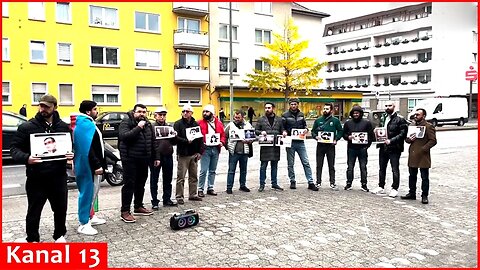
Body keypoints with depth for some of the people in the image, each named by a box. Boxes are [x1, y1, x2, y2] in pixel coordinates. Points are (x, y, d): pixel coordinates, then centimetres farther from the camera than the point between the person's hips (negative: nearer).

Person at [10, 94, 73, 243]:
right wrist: (26, 158, -23)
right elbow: (14, 148, -3)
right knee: (34, 210, 10)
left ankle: (59, 235, 35)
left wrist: (71, 154, -9)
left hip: (59, 177, 2)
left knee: (61, 208, 14)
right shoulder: (27, 127, -2)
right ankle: (32, 239, 29)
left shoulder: (64, 127, 5)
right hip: (36, 178, -2)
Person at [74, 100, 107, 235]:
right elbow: (88, 148, -25)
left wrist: (99, 164, 19)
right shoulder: (86, 124, -18)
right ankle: (84, 224, 3)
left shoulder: (85, 123, 16)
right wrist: (97, 165, -25)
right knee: (87, 192, -4)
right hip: (88, 165, -11)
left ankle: (90, 216, 32)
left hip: (91, 165, 11)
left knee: (93, 191, 20)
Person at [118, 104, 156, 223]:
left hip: (144, 160, 7)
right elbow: (123, 136, -26)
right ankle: (125, 211, 2)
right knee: (129, 185, -4)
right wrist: (138, 127, -26)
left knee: (141, 184, 15)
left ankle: (138, 207, 29)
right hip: (130, 159, -7)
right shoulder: (126, 123, -8)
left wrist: (154, 157, 14)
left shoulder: (148, 124, 12)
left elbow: (152, 141, 17)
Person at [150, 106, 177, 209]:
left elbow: (174, 142, 13)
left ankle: (167, 199, 26)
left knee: (168, 179, 14)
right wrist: (156, 158, -18)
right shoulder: (152, 127, -5)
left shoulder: (169, 126, 12)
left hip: (168, 156, 5)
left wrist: (173, 136, -8)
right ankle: (155, 202, 13)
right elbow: (152, 144, -12)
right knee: (154, 180, 4)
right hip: (156, 157, -5)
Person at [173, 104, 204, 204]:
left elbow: (200, 139, 10)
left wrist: (200, 152, 3)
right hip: (183, 154, -5)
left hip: (194, 154, 5)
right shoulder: (178, 124, -3)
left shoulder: (195, 124, 10)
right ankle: (179, 196, 7)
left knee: (194, 176, 12)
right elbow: (176, 137, -13)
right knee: (181, 177, -1)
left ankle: (193, 194, 23)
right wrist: (186, 141, -23)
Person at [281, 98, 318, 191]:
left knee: (306, 162, 0)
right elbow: (282, 126, 0)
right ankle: (292, 182, 19)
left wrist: (305, 129, -1)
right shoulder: (285, 115, 0)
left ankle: (310, 182, 4)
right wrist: (284, 131, -21)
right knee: (290, 164, 6)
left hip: (300, 142, 2)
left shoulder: (301, 114, 11)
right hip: (290, 142, -2)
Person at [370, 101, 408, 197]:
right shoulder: (382, 118, 13)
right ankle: (381, 187, 26)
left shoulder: (400, 119, -8)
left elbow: (403, 134, -14)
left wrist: (391, 140, -20)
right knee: (382, 168, 15)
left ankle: (395, 189, 12)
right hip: (383, 147, 7)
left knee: (395, 169, 2)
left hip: (394, 148, -7)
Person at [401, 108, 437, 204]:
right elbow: (406, 139, 16)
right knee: (412, 176, 14)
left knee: (424, 177, 2)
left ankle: (425, 196, 11)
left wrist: (423, 149, -18)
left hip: (423, 156, -6)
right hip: (412, 155, 6)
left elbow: (433, 140, -11)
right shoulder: (411, 125, 14)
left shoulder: (428, 126, -6)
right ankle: (412, 193, 25)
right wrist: (409, 139, -7)